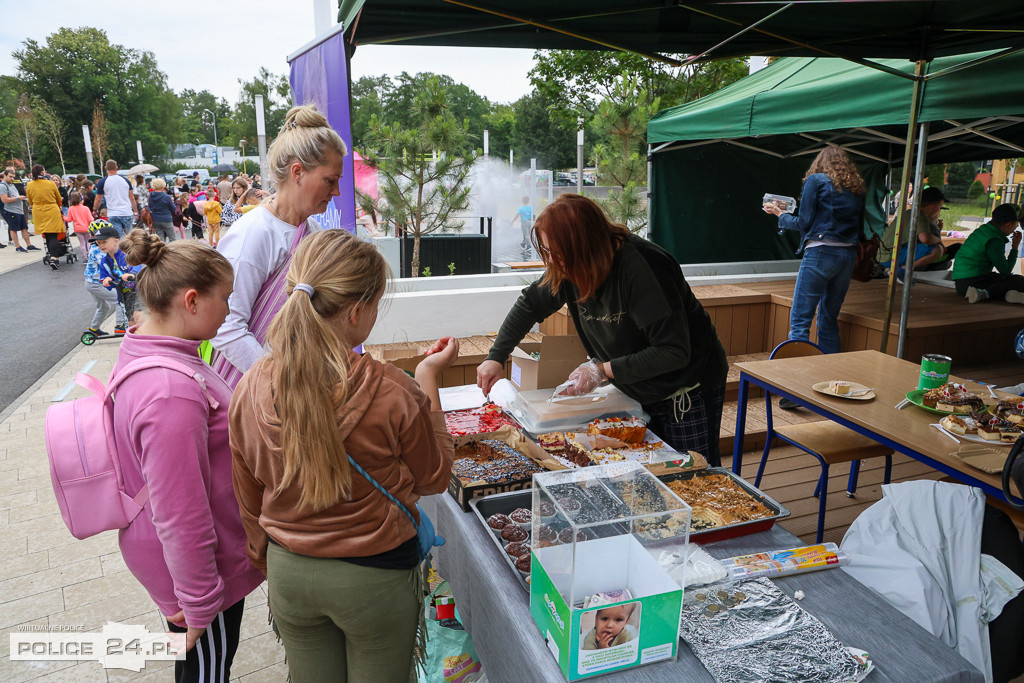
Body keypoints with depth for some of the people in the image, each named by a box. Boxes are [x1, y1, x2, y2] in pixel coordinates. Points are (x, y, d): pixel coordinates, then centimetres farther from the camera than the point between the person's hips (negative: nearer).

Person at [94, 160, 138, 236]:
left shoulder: (103, 181, -1)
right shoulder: (125, 180, 5)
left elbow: (98, 200, 6)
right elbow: (132, 198, 9)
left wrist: (95, 210, 24)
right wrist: (136, 212, 17)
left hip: (113, 215, -2)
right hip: (127, 213, 2)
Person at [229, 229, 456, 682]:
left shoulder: (250, 389, -13)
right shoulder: (393, 394, -26)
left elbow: (249, 501, 1)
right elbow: (435, 478, -7)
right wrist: (428, 381, -2)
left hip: (289, 573, 4)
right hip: (375, 576, -3)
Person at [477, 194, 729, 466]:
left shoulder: (639, 266, -31)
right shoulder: (571, 269, -9)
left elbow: (675, 352, -31)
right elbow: (530, 304, 8)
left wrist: (603, 370, -28)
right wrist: (496, 357, 1)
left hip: (689, 389, -7)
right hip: (641, 394, 7)